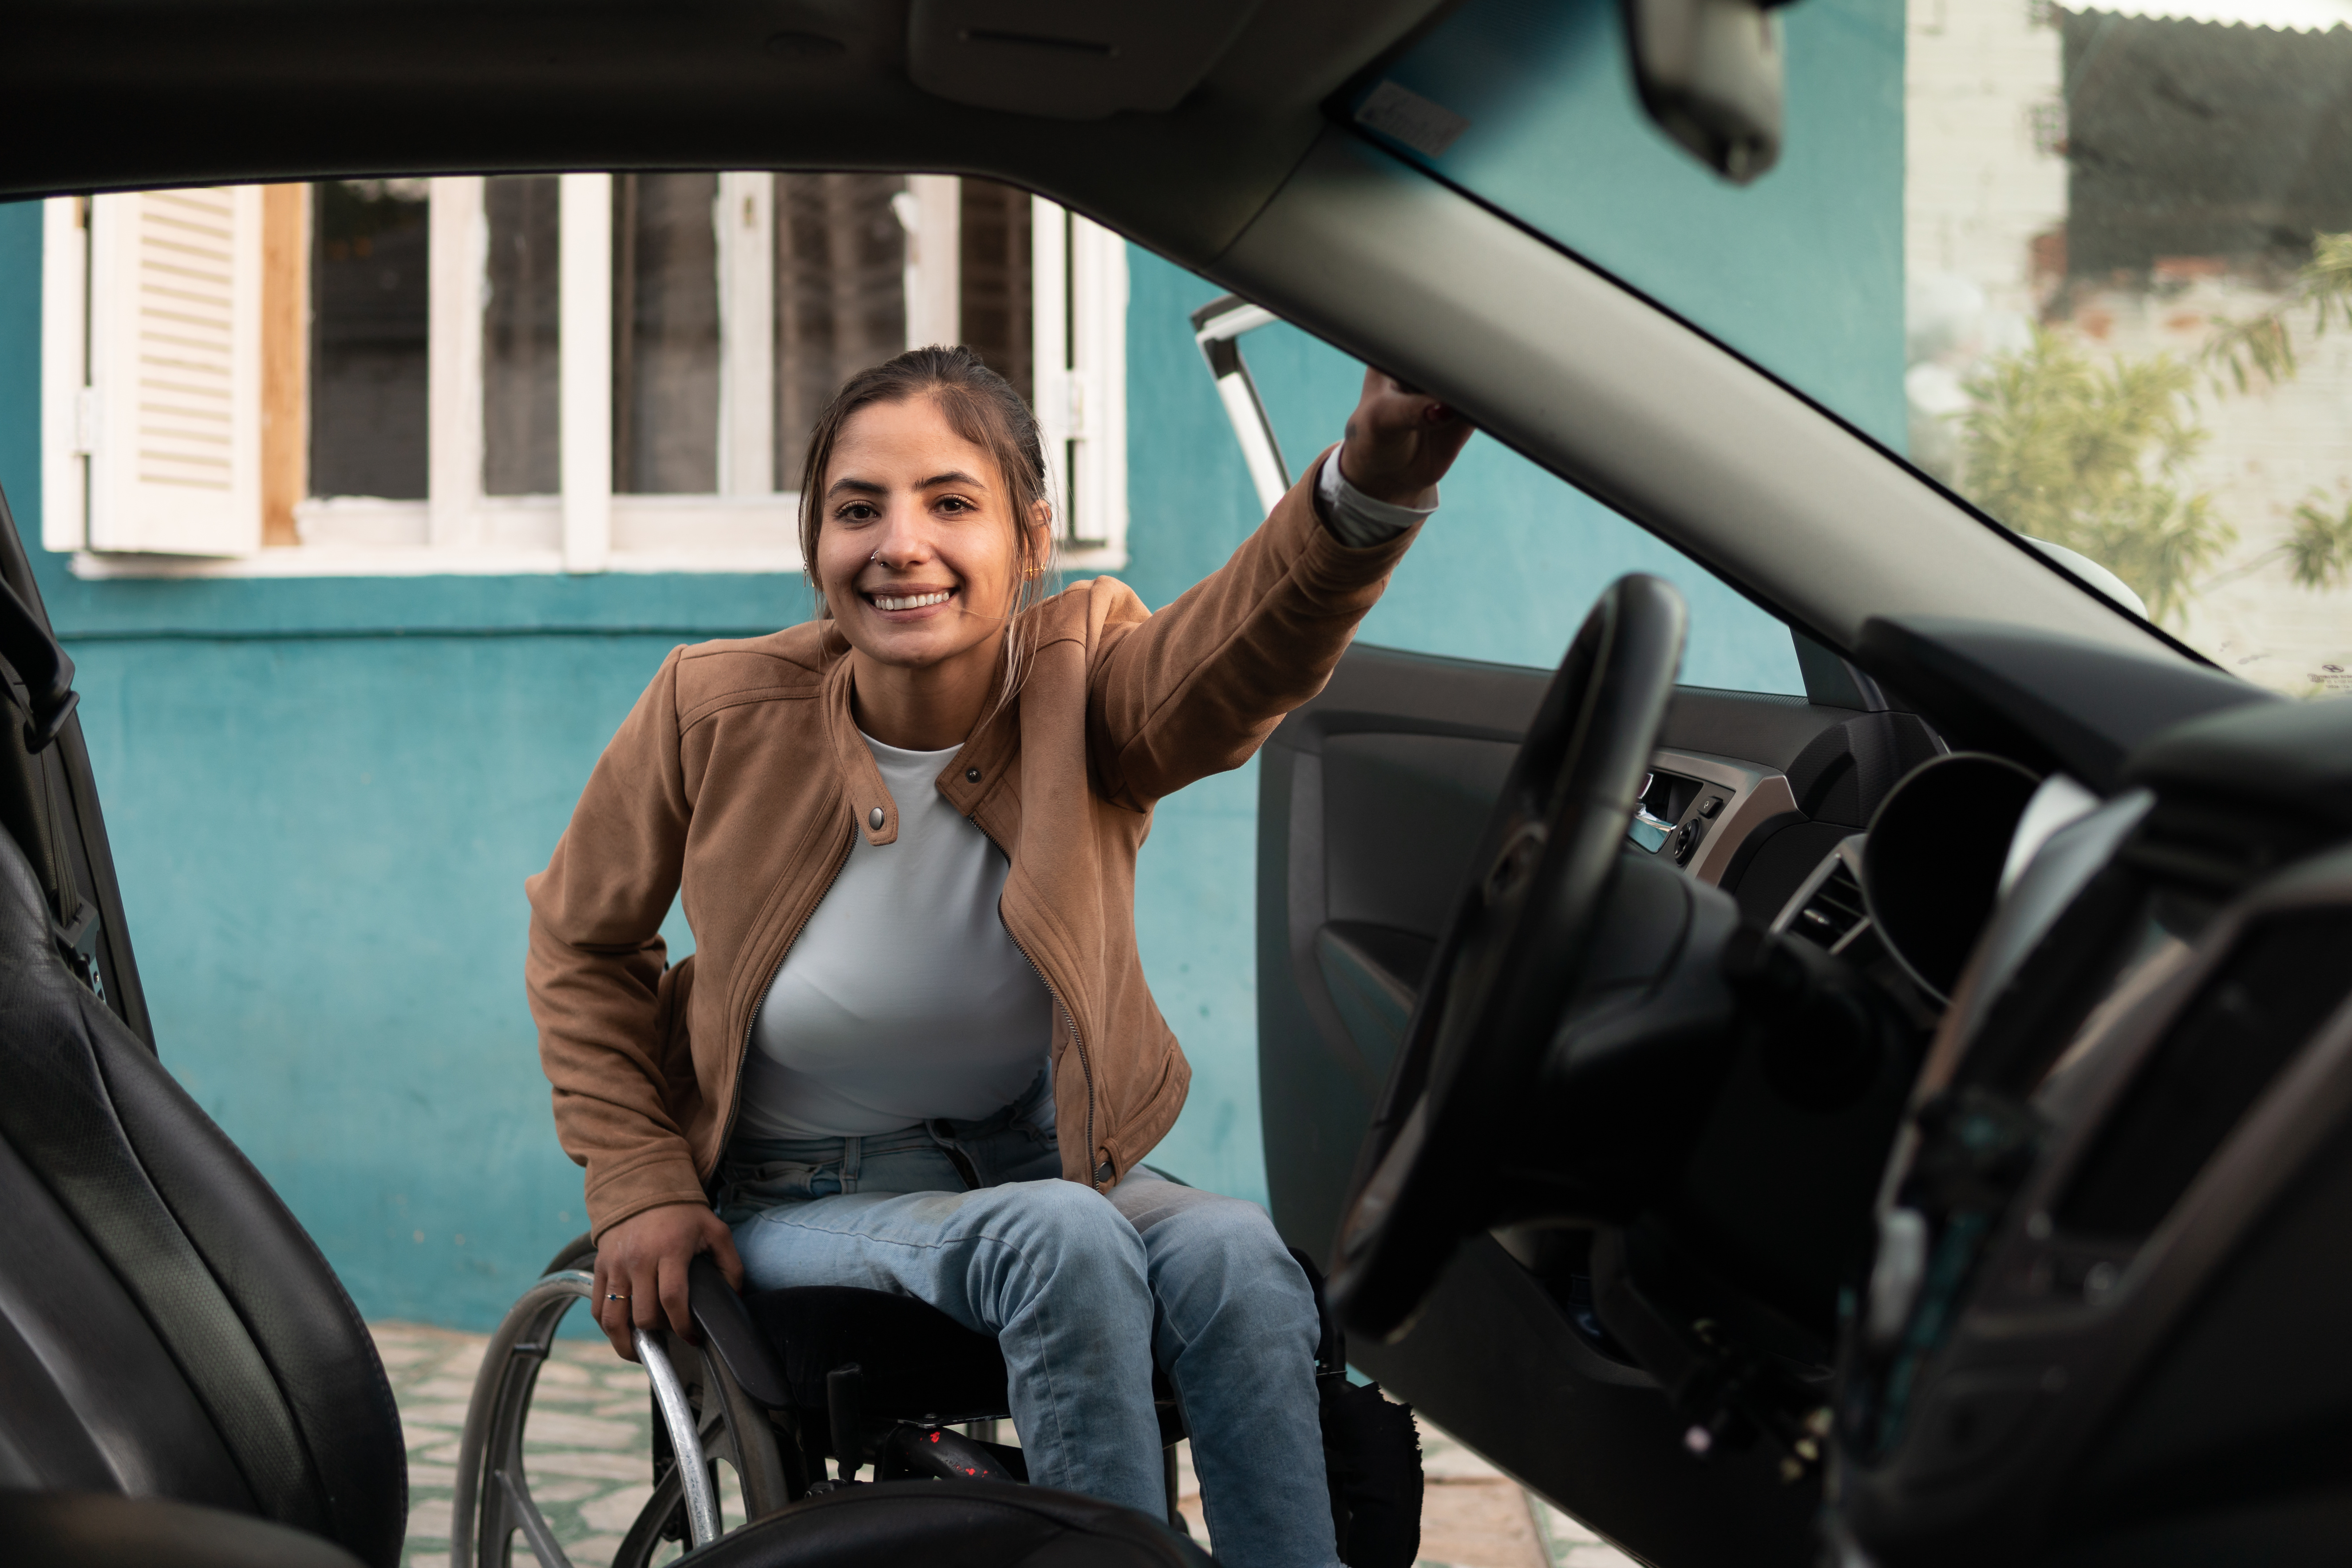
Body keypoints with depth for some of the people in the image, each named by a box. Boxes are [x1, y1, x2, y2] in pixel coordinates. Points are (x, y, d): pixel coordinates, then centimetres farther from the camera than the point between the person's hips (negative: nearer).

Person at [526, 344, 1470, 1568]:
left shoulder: (1084, 680, -16)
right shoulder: (717, 713, -14)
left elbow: (1246, 649, -41)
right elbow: (580, 938, 3)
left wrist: (1375, 483, -63)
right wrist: (639, 1185, -7)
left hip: (1043, 1155, 2)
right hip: (810, 1198, -1)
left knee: (1234, 1257, -30)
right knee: (1062, 1242, -32)